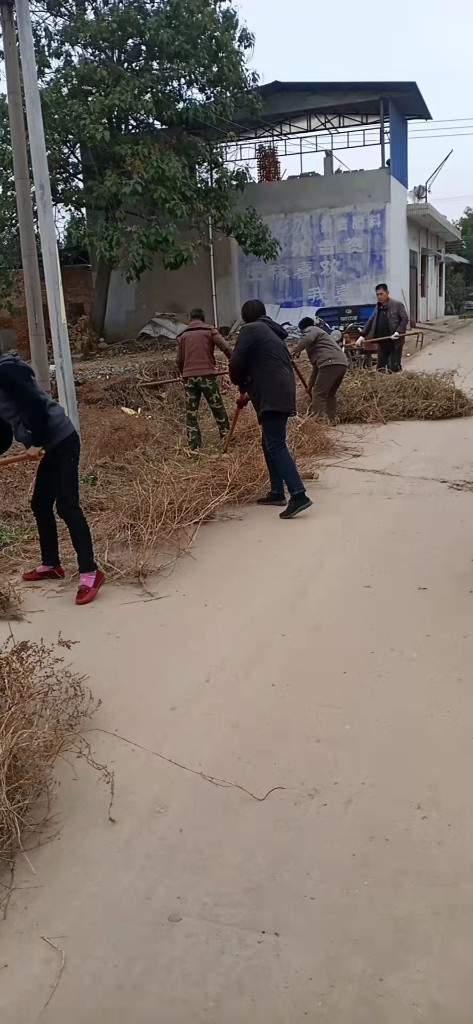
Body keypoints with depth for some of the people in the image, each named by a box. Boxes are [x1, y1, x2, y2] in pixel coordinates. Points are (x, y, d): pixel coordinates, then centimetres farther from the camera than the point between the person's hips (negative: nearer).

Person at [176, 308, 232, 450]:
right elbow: (226, 347, -6)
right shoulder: (210, 331, 6)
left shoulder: (183, 336, 15)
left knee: (191, 412, 7)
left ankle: (194, 445, 3)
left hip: (189, 377, 2)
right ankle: (226, 435, 20)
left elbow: (179, 359, 16)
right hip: (207, 374, -2)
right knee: (218, 408, 12)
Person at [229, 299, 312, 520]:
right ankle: (277, 492, 21)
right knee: (270, 443, 18)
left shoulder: (250, 329, 0)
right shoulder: (273, 332, 26)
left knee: (275, 445, -14)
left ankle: (299, 495, -23)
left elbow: (237, 363, -5)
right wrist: (250, 389, 29)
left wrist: (241, 385, 14)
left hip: (271, 396, -9)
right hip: (282, 393, 9)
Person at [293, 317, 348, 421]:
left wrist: (295, 350, -5)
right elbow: (316, 364, 40)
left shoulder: (310, 330, 14)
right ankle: (331, 420, 18)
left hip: (330, 363, -9)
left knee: (318, 393, -7)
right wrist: (311, 383, 41)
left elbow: (307, 339, -15)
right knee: (330, 394, 20)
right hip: (342, 363, 9)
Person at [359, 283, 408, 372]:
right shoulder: (378, 307, 14)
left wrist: (398, 331, -20)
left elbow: (405, 319, -8)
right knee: (380, 368, 7)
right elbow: (370, 321, 17)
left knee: (394, 368, -5)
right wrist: (362, 335, 8)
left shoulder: (398, 305, -5)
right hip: (382, 342, 6)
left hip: (395, 342, -6)